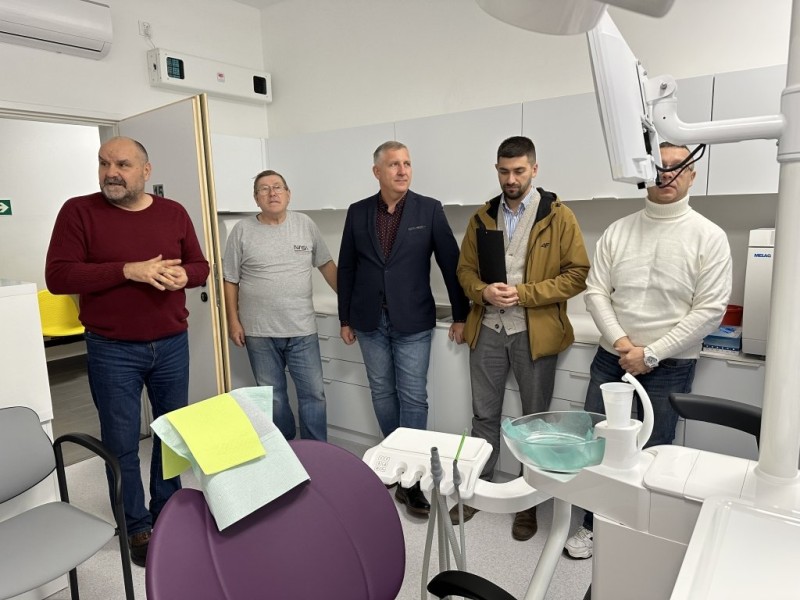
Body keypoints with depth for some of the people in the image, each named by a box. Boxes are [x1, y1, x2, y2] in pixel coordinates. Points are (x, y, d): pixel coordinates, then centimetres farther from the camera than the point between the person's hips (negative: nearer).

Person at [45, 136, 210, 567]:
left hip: (172, 345, 3)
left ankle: (168, 512, 35)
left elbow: (200, 266, 8)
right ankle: (136, 528, 27)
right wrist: (128, 270, -23)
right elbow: (58, 276, -13)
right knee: (121, 444, 7)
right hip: (112, 351, -3)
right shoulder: (78, 211, -6)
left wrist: (183, 275, -16)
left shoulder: (173, 213, 4)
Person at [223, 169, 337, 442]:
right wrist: (233, 321, -2)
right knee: (272, 397, 12)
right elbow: (230, 280, 2)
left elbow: (326, 264, 9)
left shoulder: (305, 224, 2)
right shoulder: (242, 230, -2)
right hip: (259, 332, 0)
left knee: (314, 393, 6)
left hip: (302, 330, 1)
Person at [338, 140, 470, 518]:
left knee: (413, 397, 0)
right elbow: (346, 268, 8)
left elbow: (451, 263, -2)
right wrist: (345, 318, 8)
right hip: (370, 321, 3)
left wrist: (461, 315, -2)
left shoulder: (429, 210, -3)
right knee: (382, 394, 12)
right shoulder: (358, 212, 4)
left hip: (413, 321, -3)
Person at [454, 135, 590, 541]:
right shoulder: (482, 217, 8)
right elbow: (465, 269, 11)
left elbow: (577, 274, -7)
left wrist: (523, 293, -17)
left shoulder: (558, 216, -4)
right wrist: (483, 292, -11)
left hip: (534, 333, -3)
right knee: (484, 415, 13)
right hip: (487, 330, 3)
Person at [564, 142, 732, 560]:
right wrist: (621, 344, -12)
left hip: (669, 367, -3)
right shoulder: (617, 232, 4)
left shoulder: (709, 237, -5)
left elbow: (709, 310, -10)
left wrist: (651, 354, -14)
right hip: (611, 360, 3)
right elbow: (596, 292, 1)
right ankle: (594, 525, 29)